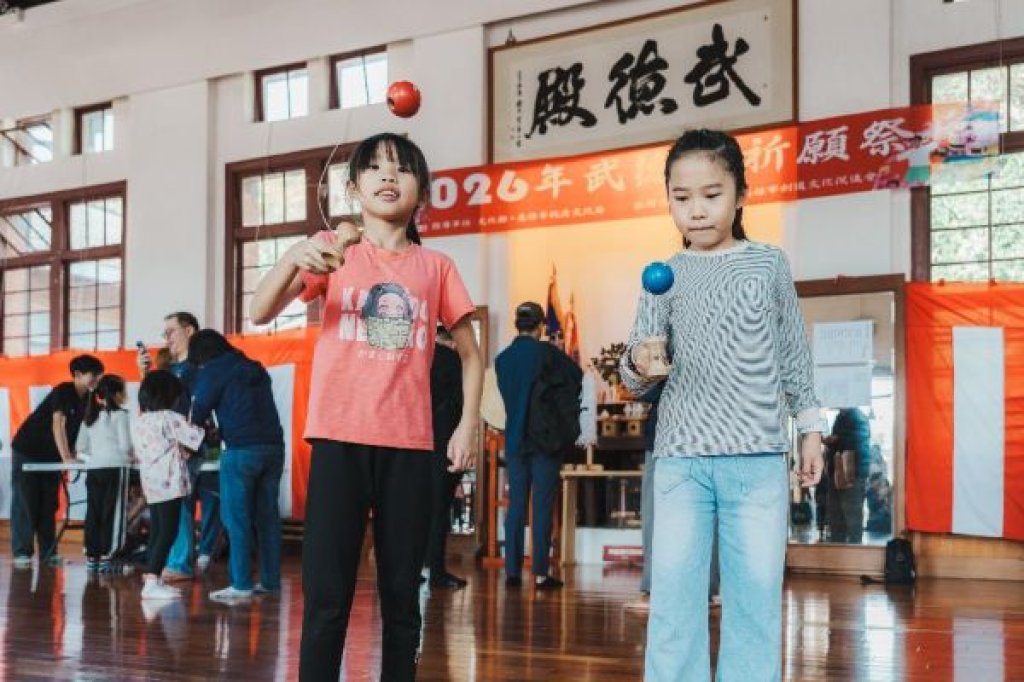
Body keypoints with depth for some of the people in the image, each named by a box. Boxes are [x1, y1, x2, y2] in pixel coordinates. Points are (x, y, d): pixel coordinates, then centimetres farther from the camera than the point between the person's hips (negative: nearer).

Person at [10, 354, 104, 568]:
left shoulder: (88, 399, 0)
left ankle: (48, 552, 4)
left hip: (51, 455, 7)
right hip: (27, 451, -7)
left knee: (48, 505, 4)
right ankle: (22, 553, -5)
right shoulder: (63, 391, -21)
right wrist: (66, 457, -39)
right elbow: (58, 424, -31)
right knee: (25, 503, -6)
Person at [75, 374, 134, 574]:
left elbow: (80, 448, 13)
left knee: (93, 512, 7)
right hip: (115, 467, -6)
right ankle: (107, 557, -2)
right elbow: (125, 445, -9)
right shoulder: (119, 414, -4)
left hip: (94, 468, 6)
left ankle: (92, 557, 10)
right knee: (112, 512, -2)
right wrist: (131, 455, 9)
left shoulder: (90, 416, 14)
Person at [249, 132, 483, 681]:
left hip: (409, 445, 2)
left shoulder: (436, 267, 9)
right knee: (327, 598, -5)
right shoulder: (332, 249, 5)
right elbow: (260, 312, -7)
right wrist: (293, 257, -26)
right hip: (339, 439, -2)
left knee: (401, 596, 8)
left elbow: (469, 352, 15)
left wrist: (469, 423, 2)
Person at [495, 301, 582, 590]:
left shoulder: (502, 358, 4)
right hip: (545, 439, -4)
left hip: (514, 439, 4)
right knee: (542, 506, -1)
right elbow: (578, 378, -2)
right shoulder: (546, 353, -9)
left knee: (516, 505, 7)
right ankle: (541, 572, -2)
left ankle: (512, 570, 7)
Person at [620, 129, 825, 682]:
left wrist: (810, 428, 11)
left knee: (756, 591, 3)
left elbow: (794, 354, 13)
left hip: (759, 456, 0)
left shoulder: (769, 263, 7)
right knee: (674, 591, 0)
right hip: (680, 456, 0)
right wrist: (639, 364, -20)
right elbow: (635, 375, 2)